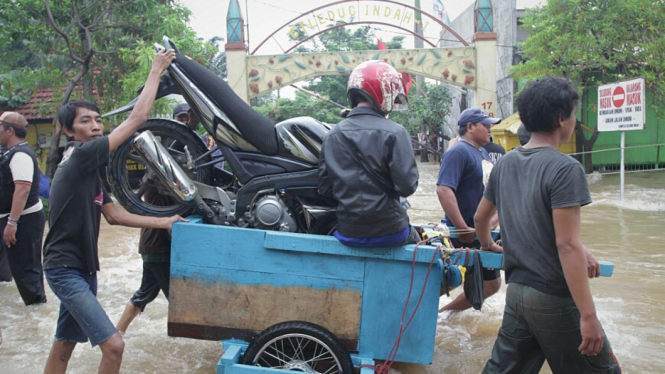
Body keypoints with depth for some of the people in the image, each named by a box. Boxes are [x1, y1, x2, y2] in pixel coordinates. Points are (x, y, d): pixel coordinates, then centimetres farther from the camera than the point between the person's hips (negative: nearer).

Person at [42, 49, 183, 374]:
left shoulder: (89, 169, 12)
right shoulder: (80, 156, -18)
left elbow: (114, 215, 11)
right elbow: (137, 119, -21)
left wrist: (163, 222, 7)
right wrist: (156, 70, -13)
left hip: (81, 268, 10)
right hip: (66, 270, -10)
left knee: (63, 346, 20)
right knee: (113, 345, -16)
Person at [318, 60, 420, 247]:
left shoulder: (332, 135, 1)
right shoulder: (394, 133, -14)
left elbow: (324, 188, 4)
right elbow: (407, 186, -17)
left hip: (347, 233, 4)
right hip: (388, 232, -4)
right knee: (414, 235, 29)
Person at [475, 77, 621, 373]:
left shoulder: (505, 163, 6)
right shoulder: (565, 168, -16)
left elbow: (480, 217, 19)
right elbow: (567, 245, -22)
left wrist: (487, 244, 40)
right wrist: (588, 316, -20)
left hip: (516, 291, 7)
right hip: (555, 298, -7)